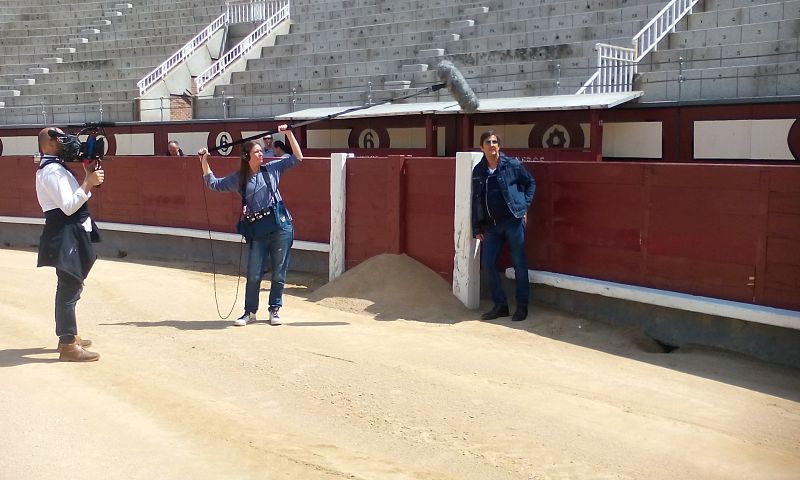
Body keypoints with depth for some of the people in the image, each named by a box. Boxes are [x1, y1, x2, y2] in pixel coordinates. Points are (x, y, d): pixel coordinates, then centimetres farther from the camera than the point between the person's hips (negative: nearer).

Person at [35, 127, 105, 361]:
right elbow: (68, 206, -24)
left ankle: (68, 335, 31)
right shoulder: (52, 169, -17)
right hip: (66, 236, -11)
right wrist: (89, 183, -24)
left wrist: (88, 177, 7)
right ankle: (68, 346, -5)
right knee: (70, 288, -8)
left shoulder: (55, 167, 16)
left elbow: (72, 199, 14)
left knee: (69, 286, 19)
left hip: (69, 234, 11)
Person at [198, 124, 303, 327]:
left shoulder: (272, 168, 7)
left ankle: (275, 310, 18)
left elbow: (297, 158, 8)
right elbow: (214, 184, 16)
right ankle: (250, 312, 16)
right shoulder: (239, 178, 10)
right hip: (257, 230, 1)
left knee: (279, 273, 5)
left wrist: (289, 133, 1)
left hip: (281, 226, -1)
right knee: (253, 275, 2)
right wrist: (204, 162, 9)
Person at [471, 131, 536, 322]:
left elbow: (530, 182, 8)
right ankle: (500, 305, 14)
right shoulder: (478, 171, 7)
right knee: (488, 263, 1)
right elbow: (475, 200, 11)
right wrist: (477, 228, 8)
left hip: (513, 221, -4)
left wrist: (524, 206, -1)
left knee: (519, 263, 2)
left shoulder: (513, 165, -3)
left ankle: (522, 306, 13)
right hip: (491, 225, 4)